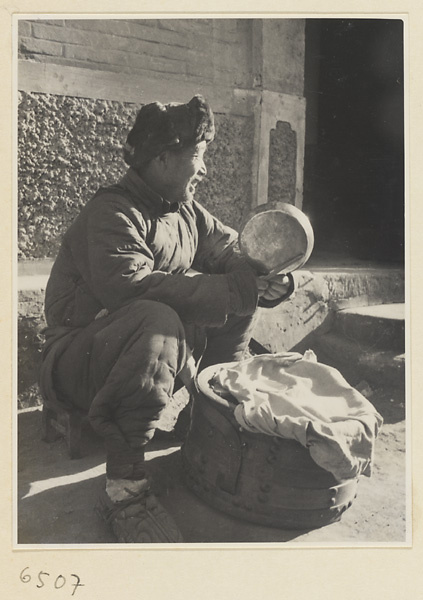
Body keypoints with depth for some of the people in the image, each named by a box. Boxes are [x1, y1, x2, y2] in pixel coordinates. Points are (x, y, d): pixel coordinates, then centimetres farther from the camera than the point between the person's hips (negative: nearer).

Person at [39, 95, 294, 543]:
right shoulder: (111, 213, -19)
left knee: (239, 301, 2)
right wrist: (236, 289, -34)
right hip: (77, 363, -7)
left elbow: (230, 251, 5)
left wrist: (262, 278, -19)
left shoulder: (188, 213, 8)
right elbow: (131, 286, -35)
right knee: (155, 319, -39)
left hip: (152, 352, 8)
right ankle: (124, 485, -30)